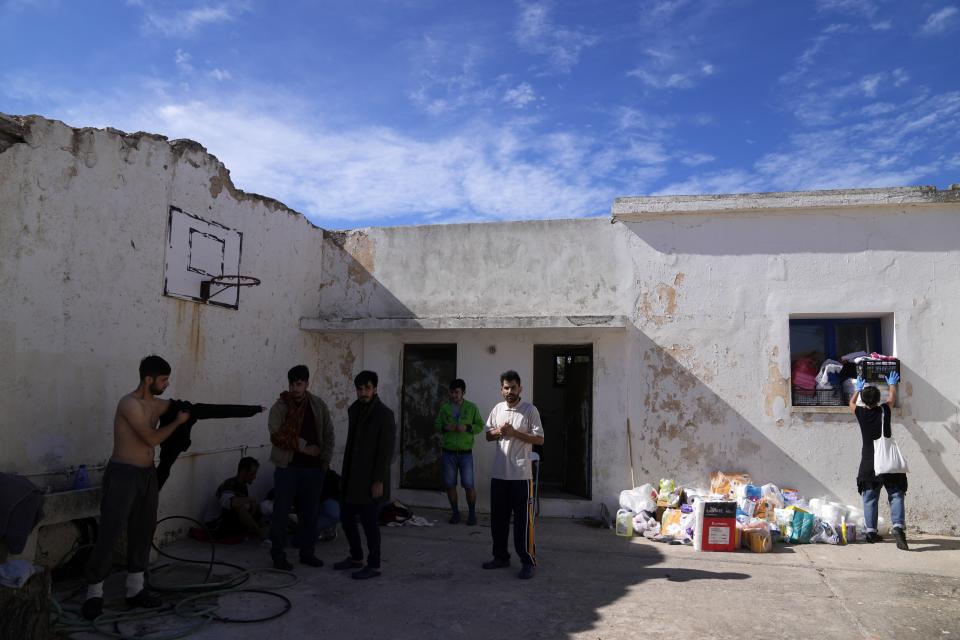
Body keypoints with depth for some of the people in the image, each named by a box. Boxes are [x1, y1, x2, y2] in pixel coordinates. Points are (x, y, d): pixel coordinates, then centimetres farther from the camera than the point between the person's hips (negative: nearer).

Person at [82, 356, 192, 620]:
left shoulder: (157, 404, 9)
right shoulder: (130, 404, -17)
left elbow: (184, 408, 18)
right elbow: (153, 438, -19)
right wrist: (178, 421, -7)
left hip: (147, 474, 8)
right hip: (123, 474, -8)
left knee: (142, 532, 11)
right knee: (110, 533, -4)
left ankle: (135, 589, 20)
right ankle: (94, 593, 9)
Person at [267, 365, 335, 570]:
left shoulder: (319, 406, 6)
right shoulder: (280, 407, -4)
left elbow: (328, 434, 10)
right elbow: (277, 435, -15)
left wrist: (325, 460, 1)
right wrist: (304, 447, -15)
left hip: (313, 468, 3)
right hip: (287, 467, -3)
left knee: (309, 512, 10)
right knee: (281, 512, 1)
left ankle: (307, 552, 21)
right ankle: (278, 554, 12)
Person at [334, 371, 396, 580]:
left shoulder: (384, 414, -12)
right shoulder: (354, 410, 9)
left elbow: (386, 451, -15)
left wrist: (378, 481, -17)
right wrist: (345, 473, 14)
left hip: (371, 480, -7)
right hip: (353, 477, 8)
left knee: (369, 522, 0)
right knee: (346, 517, 13)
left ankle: (373, 565, 15)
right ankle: (356, 557, 31)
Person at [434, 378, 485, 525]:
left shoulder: (472, 407, 0)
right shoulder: (444, 408, 6)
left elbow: (480, 426, 1)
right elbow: (436, 425, 10)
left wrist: (467, 428, -17)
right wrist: (444, 427, -12)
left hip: (465, 453, -2)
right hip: (448, 452, 2)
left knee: (469, 485, -1)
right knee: (450, 484, 6)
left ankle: (472, 513, 15)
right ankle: (455, 512, 21)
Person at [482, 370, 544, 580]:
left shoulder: (530, 410, -5)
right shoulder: (497, 409, 10)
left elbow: (539, 439, -9)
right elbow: (488, 436, 16)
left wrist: (514, 433, -17)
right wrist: (498, 431, -6)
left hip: (521, 474, -5)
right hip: (498, 473, 5)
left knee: (523, 519, -1)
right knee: (498, 518, 13)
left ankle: (528, 562, 8)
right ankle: (501, 557, 26)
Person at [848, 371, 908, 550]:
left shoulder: (861, 413, 0)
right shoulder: (885, 411, 0)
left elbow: (851, 403, 25)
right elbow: (892, 397, 23)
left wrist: (858, 389, 40)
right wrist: (892, 384, 41)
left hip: (868, 464, 1)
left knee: (870, 499, 7)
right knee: (896, 495, -1)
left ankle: (871, 532, 10)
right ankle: (898, 527, -18)